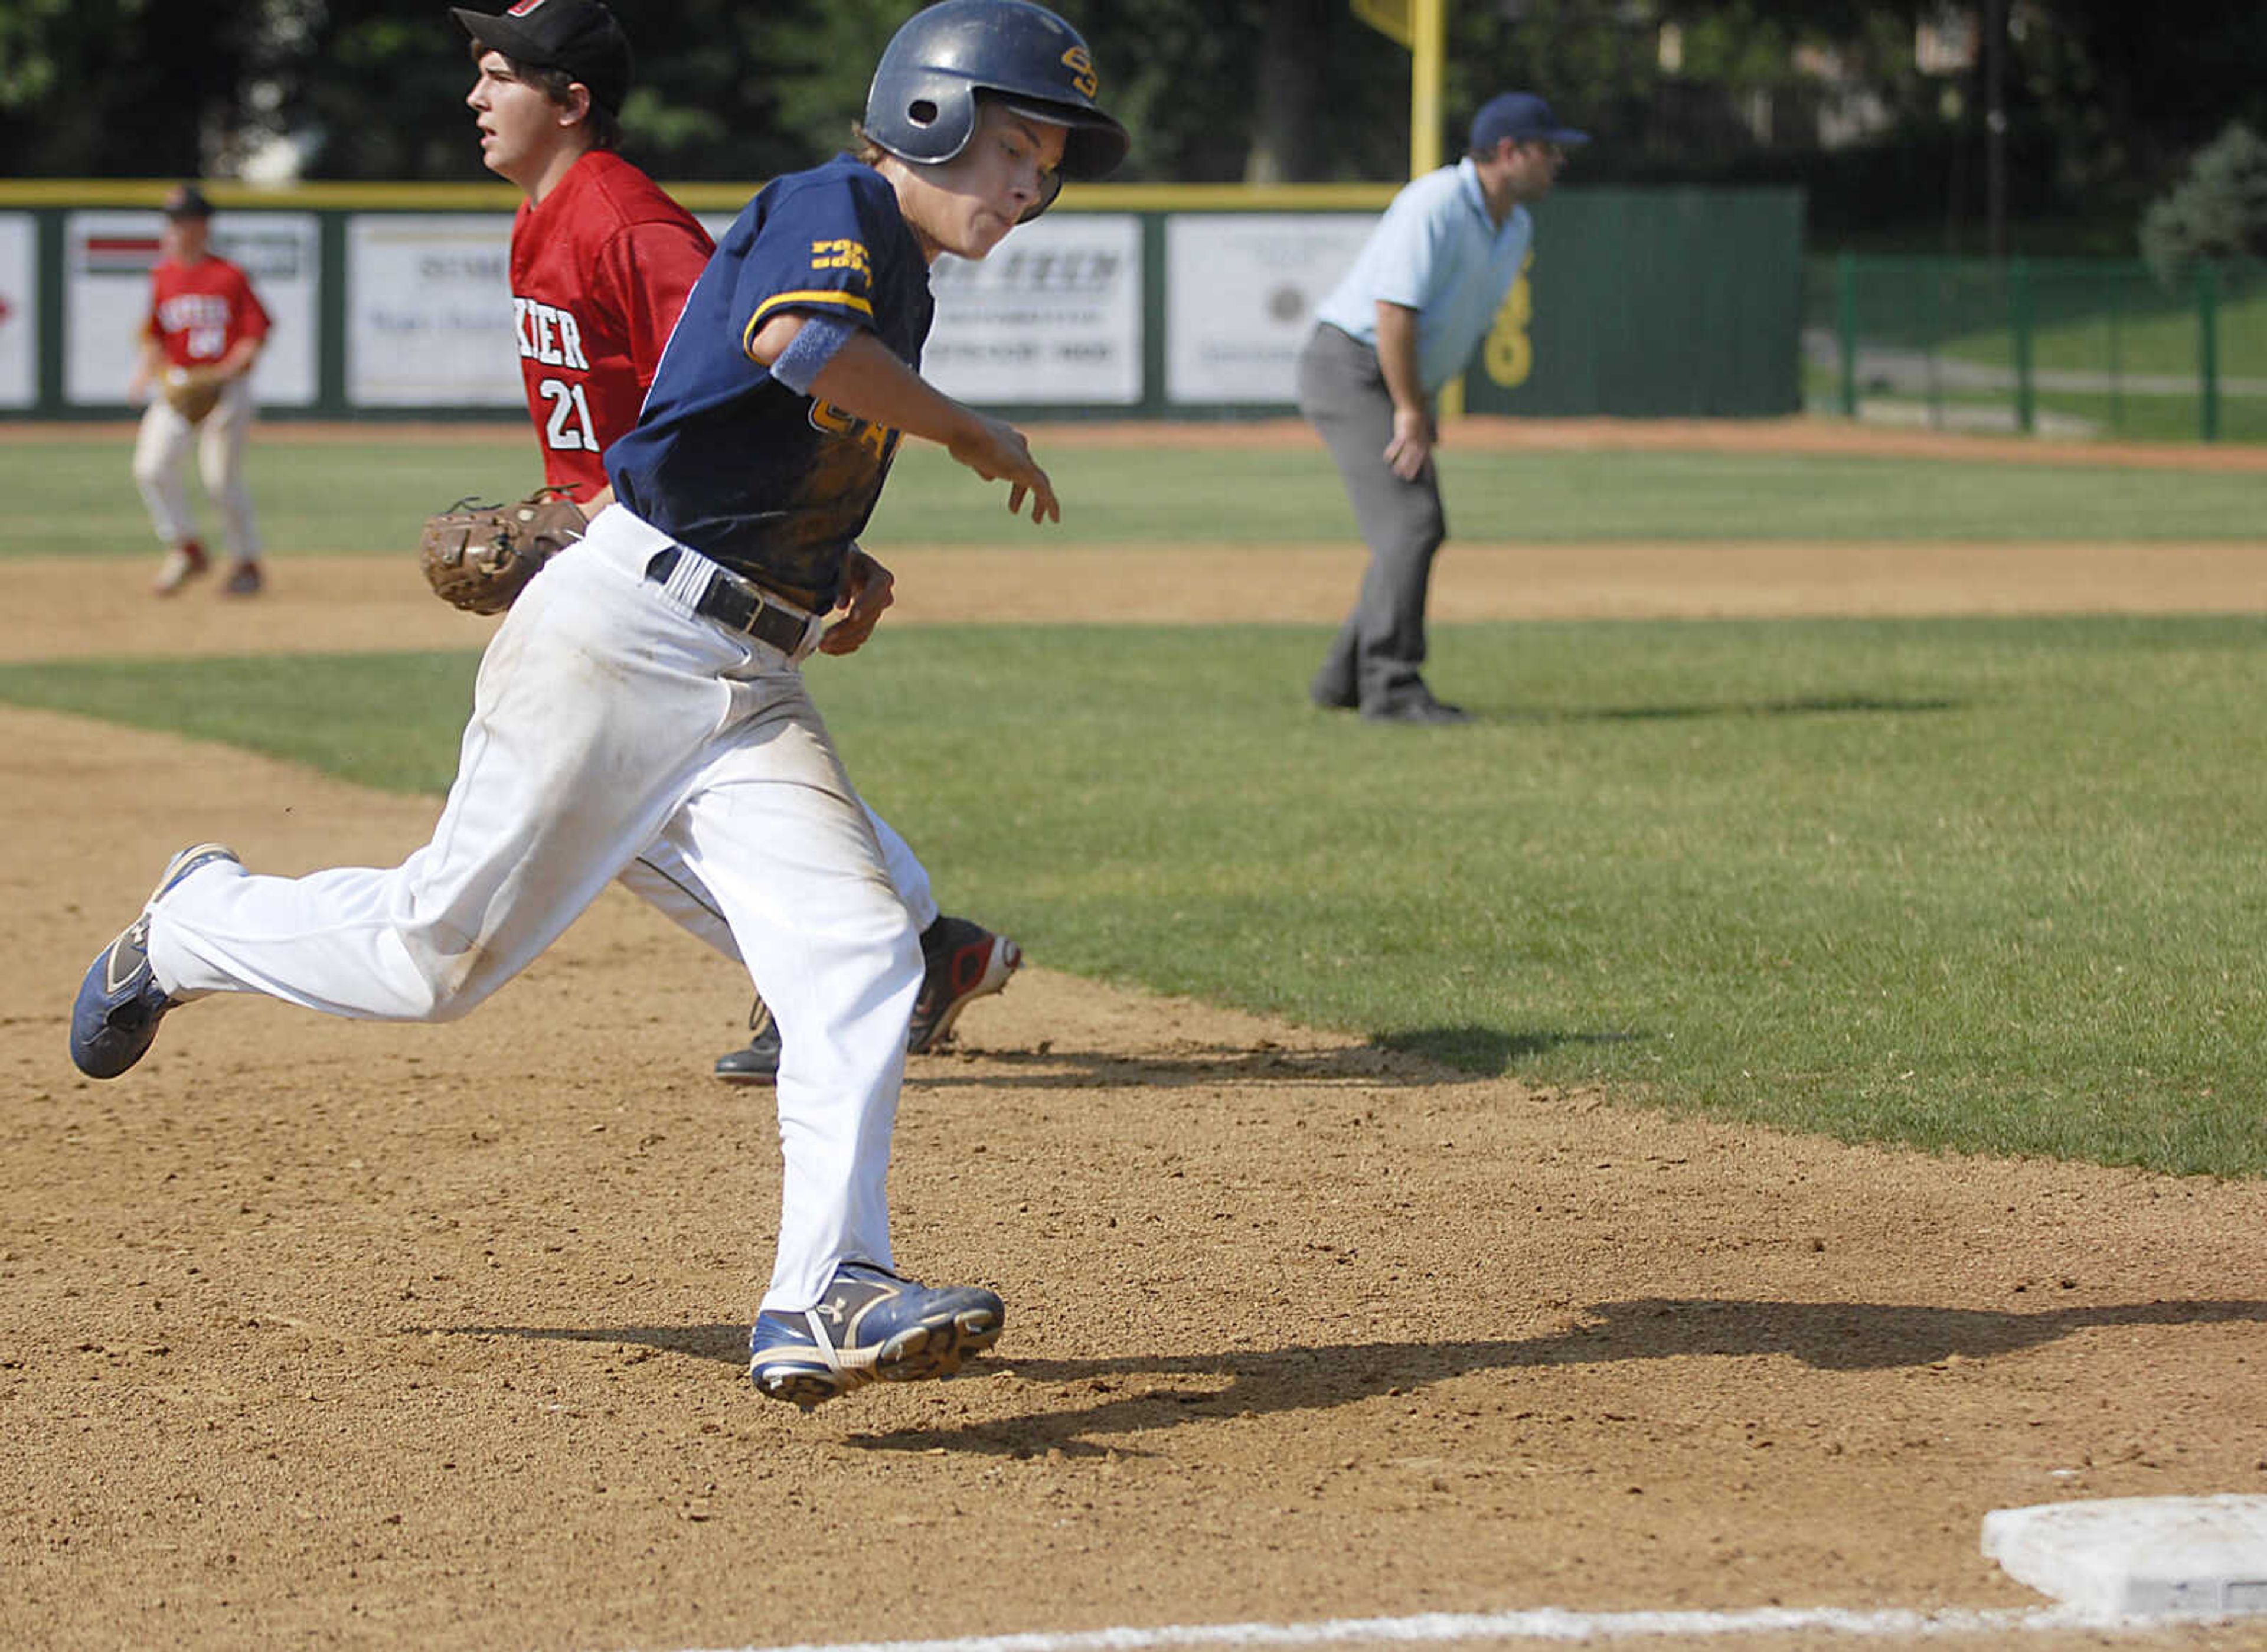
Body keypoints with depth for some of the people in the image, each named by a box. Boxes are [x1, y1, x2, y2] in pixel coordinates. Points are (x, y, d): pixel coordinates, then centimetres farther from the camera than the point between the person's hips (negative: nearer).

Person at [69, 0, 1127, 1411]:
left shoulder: (901, 284, 19)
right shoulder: (835, 210, -8)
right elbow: (799, 343, -31)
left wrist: (837, 570, 13)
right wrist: (976, 434, -18)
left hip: (754, 690, 8)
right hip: (625, 635, -8)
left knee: (864, 958, -12)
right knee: (444, 952, 2)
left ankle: (828, 1301, -19)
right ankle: (194, 926, 29)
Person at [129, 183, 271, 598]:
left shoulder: (230, 277, -6)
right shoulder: (163, 276, 8)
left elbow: (256, 334, -6)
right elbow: (155, 335, 15)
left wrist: (227, 371, -19)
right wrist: (147, 369, -2)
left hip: (226, 390, -4)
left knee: (223, 478, -4)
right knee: (152, 466, -12)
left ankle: (246, 562, 14)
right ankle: (185, 549, 4)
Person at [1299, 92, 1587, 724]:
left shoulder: (1514, 228, 10)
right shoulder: (1437, 204, -20)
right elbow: (1394, 309, -25)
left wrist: (1422, 409, 8)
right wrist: (1410, 411, -23)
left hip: (1402, 384, 10)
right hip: (1350, 367, -10)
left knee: (1420, 529, 12)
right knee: (1410, 520, -17)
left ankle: (1345, 676, 21)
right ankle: (1392, 685, -18)